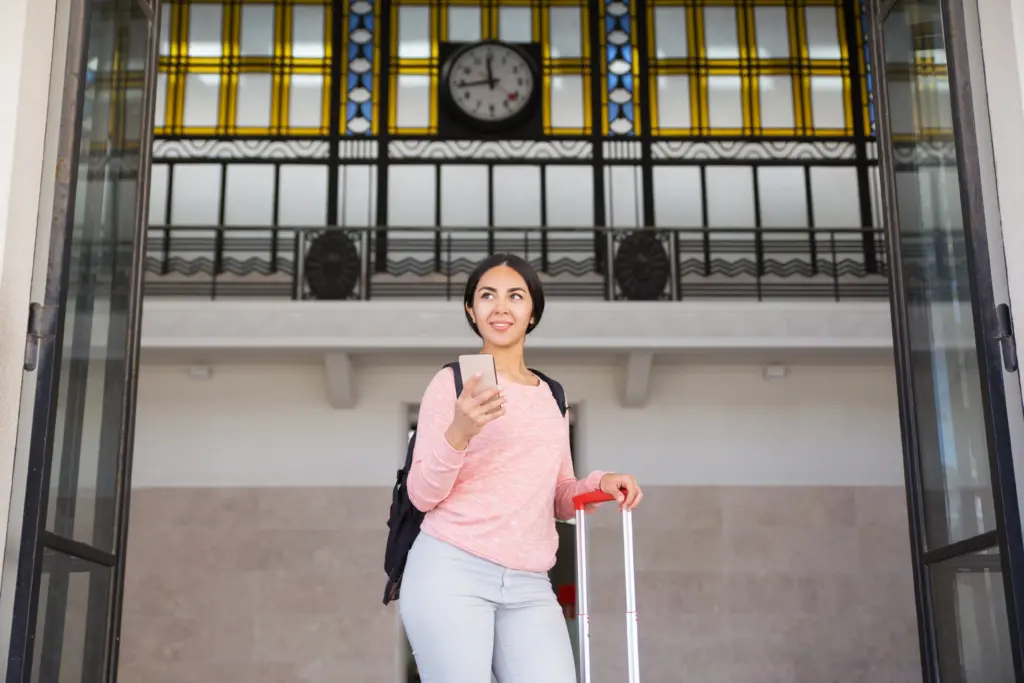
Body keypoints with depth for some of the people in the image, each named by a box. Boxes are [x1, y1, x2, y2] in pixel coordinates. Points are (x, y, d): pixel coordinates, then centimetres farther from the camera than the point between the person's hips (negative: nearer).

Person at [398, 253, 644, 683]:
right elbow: (421, 496, -4)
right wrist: (458, 434, -21)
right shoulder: (452, 382, 1)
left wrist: (599, 484, 2)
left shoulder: (552, 397, 17)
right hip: (450, 572, -4)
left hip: (529, 587, 4)